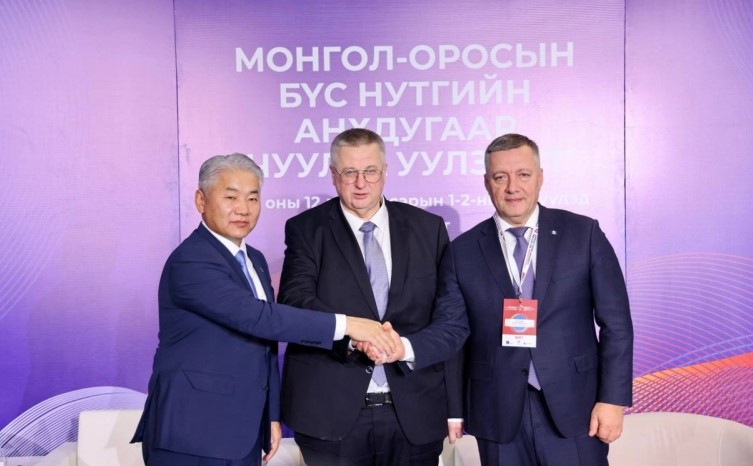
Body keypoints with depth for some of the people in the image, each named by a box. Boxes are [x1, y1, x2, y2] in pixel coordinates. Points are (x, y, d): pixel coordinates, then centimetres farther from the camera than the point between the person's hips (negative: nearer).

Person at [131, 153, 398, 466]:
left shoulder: (254, 260, 11)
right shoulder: (190, 261, -18)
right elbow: (258, 317, -28)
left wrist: (271, 415, 13)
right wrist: (344, 324, -28)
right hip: (193, 435, -8)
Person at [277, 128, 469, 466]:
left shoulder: (428, 228, 6)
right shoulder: (306, 229, 2)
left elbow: (454, 320, 4)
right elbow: (295, 302, -12)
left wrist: (406, 347, -12)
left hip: (415, 413, 2)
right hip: (332, 412, -1)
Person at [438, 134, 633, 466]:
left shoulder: (584, 234, 0)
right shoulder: (462, 252, 2)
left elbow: (616, 323, 0)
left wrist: (613, 399, -5)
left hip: (574, 409, -1)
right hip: (498, 415, 1)